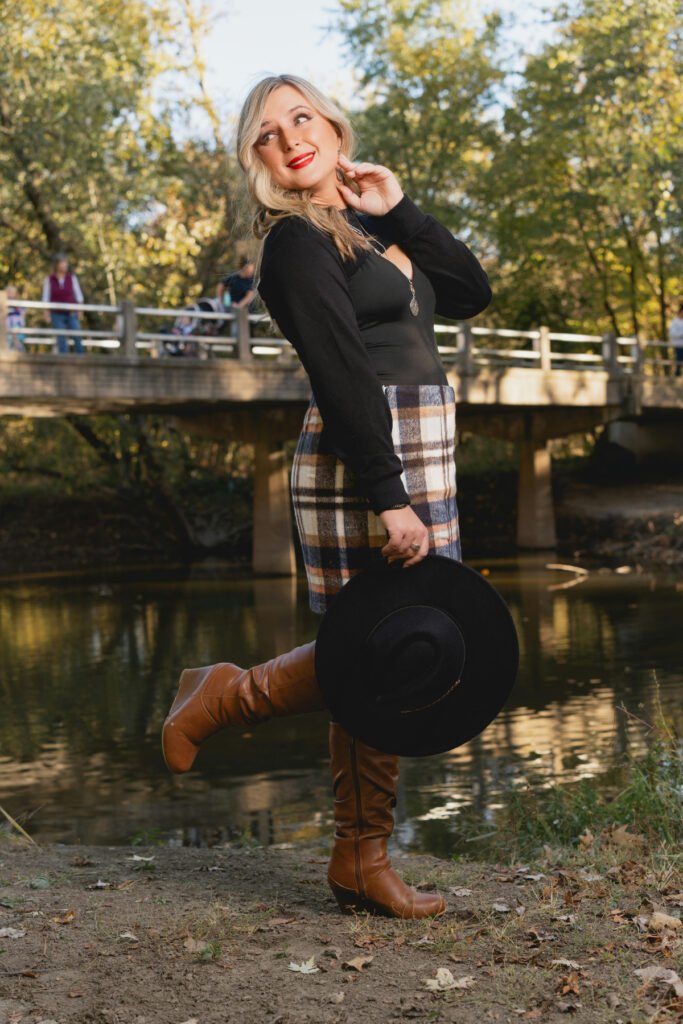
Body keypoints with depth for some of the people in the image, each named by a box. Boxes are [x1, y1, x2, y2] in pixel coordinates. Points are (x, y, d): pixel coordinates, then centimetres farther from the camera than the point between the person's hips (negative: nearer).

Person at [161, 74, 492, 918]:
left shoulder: (371, 230, 19)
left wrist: (399, 209, 8)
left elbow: (472, 292, 14)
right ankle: (227, 696, 13)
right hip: (356, 464, -8)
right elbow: (341, 375, -16)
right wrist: (388, 497, -21)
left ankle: (361, 862, 15)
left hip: (419, 456, 8)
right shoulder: (298, 240, -6)